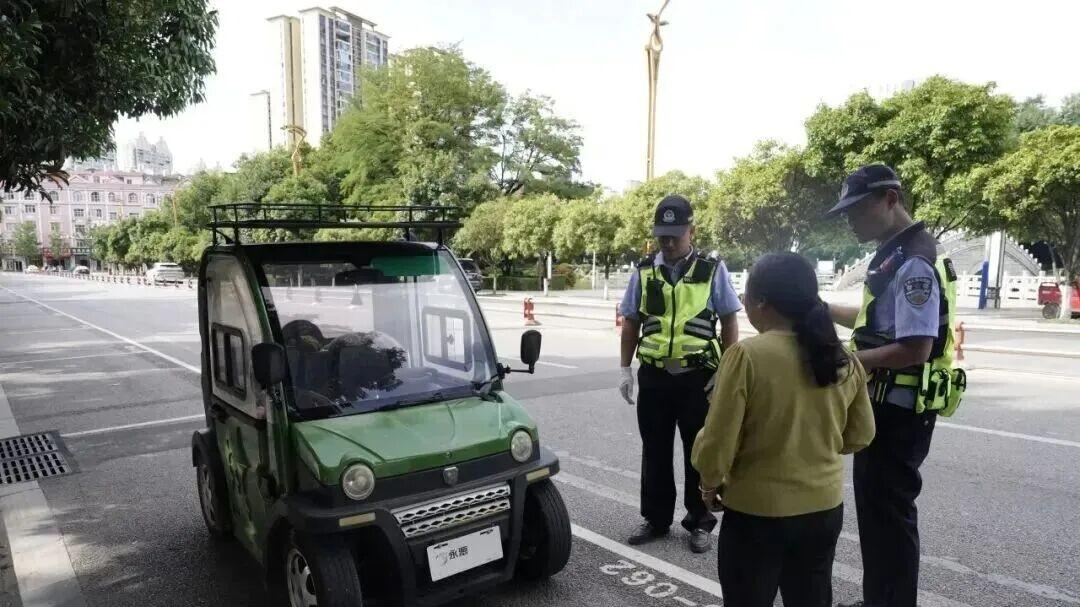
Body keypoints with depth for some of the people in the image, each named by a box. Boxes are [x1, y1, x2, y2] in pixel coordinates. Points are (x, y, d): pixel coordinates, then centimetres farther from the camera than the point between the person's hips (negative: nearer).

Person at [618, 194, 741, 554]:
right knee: (655, 452, 12)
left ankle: (699, 523, 26)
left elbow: (729, 322, 1)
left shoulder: (712, 270, -2)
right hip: (654, 376, 2)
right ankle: (655, 519, 28)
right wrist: (626, 369, 6)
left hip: (698, 377, -2)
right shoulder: (644, 272, 5)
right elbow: (631, 323, 9)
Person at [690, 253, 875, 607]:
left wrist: (711, 483, 1)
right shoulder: (844, 359, -3)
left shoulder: (747, 355, -21)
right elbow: (860, 435, 9)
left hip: (757, 511, -5)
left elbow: (718, 442, -18)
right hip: (825, 506, 5)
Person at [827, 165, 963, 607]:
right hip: (885, 404, 10)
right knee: (875, 506, 21)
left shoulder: (914, 263, -21)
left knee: (889, 512, 4)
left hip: (899, 409, -10)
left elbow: (915, 348, -27)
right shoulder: (893, 256, 10)